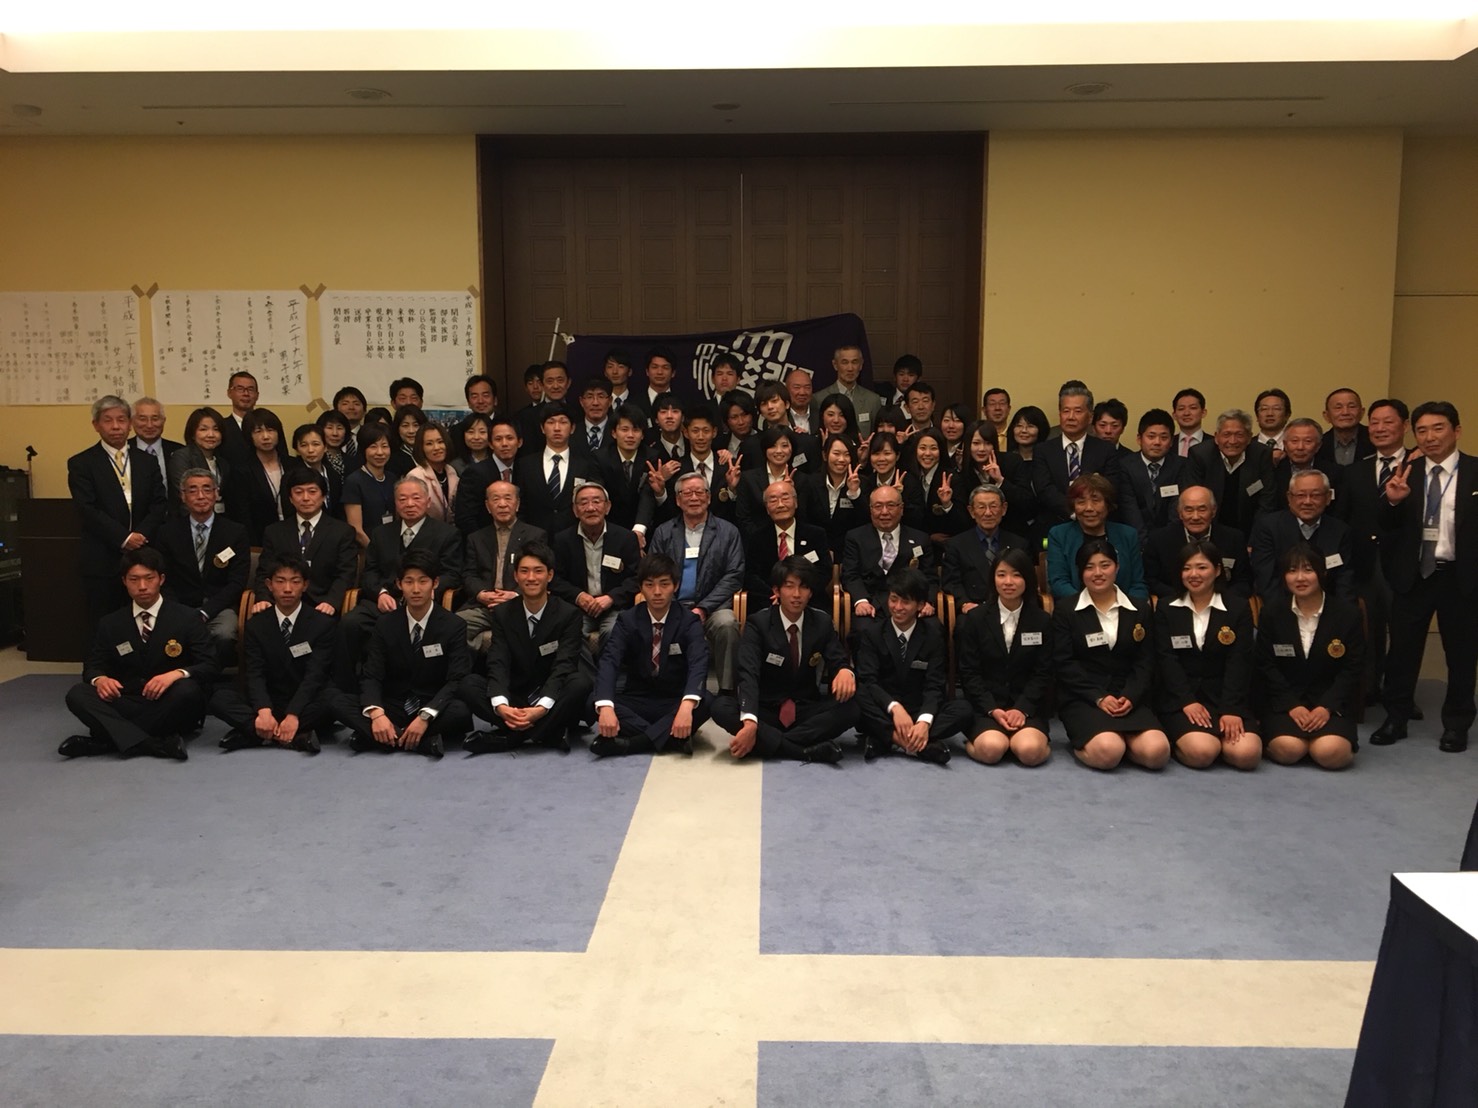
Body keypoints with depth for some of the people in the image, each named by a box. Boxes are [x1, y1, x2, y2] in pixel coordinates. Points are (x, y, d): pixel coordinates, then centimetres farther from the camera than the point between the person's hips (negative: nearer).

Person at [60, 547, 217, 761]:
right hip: (125, 705, 3)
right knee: (77, 694, -23)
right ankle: (154, 744, -39)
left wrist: (176, 673, -27)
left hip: (168, 705, -3)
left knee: (186, 689, -35)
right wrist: (100, 679, -17)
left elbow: (210, 665, -5)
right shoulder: (110, 624, 13)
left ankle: (108, 740, -28)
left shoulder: (186, 618, 3)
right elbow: (93, 665, 9)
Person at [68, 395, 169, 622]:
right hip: (102, 561, -3)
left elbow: (159, 504, 5)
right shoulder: (81, 463, 1)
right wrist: (123, 538, -16)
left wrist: (142, 534, -11)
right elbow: (88, 510, -8)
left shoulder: (147, 462, 12)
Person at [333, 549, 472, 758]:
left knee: (462, 712, -35)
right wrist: (376, 713, -26)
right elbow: (371, 676, -4)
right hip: (393, 708, 3)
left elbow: (457, 680, -12)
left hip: (434, 709, -3)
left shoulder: (453, 626, -4)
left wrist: (425, 717, -28)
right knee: (340, 703, -22)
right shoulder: (385, 624, 3)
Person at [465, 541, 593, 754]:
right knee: (470, 686, -22)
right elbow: (498, 664, -10)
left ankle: (507, 737, -28)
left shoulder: (568, 614, -6)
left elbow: (564, 666, -17)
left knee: (581, 682, -32)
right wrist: (501, 705, -31)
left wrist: (541, 708, -34)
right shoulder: (503, 614, 2)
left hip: (553, 703, -2)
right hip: (515, 701, 2)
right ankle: (549, 734, -27)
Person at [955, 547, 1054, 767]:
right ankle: (974, 742, 3)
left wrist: (1022, 709, -14)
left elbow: (1043, 673, 2)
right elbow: (969, 672, -1)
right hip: (985, 705, -1)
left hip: (1027, 705, 1)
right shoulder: (975, 618, 3)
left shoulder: (1042, 621, 6)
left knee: (1030, 752, -27)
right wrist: (992, 709, -14)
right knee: (991, 750, -29)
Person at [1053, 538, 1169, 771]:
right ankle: (1083, 743, 3)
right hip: (1082, 699, -3)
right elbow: (1064, 663, -3)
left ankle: (1120, 740, 7)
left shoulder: (1138, 610, 12)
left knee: (1157, 752, -24)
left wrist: (1130, 697, -12)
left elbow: (1145, 661, 6)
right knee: (1108, 753, -31)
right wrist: (1098, 698, -15)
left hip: (1128, 699, 3)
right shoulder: (1066, 611, 4)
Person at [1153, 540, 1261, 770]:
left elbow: (1239, 663, -3)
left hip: (1225, 697, 2)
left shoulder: (1239, 608, 6)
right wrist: (1187, 701, -16)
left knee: (1247, 754, -23)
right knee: (1201, 752, -28)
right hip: (1180, 698, -2)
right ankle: (1178, 740, 4)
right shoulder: (1166, 609, 7)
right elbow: (1167, 660, -2)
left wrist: (1231, 710, -14)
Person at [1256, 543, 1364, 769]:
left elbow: (1352, 669, -2)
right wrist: (1292, 705, -12)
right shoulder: (1271, 613, 2)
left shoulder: (1347, 614, 0)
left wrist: (1326, 707, -14)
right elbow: (1266, 666, -1)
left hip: (1331, 702, 0)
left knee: (1331, 754, -25)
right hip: (1285, 701, 0)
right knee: (1288, 750, -27)